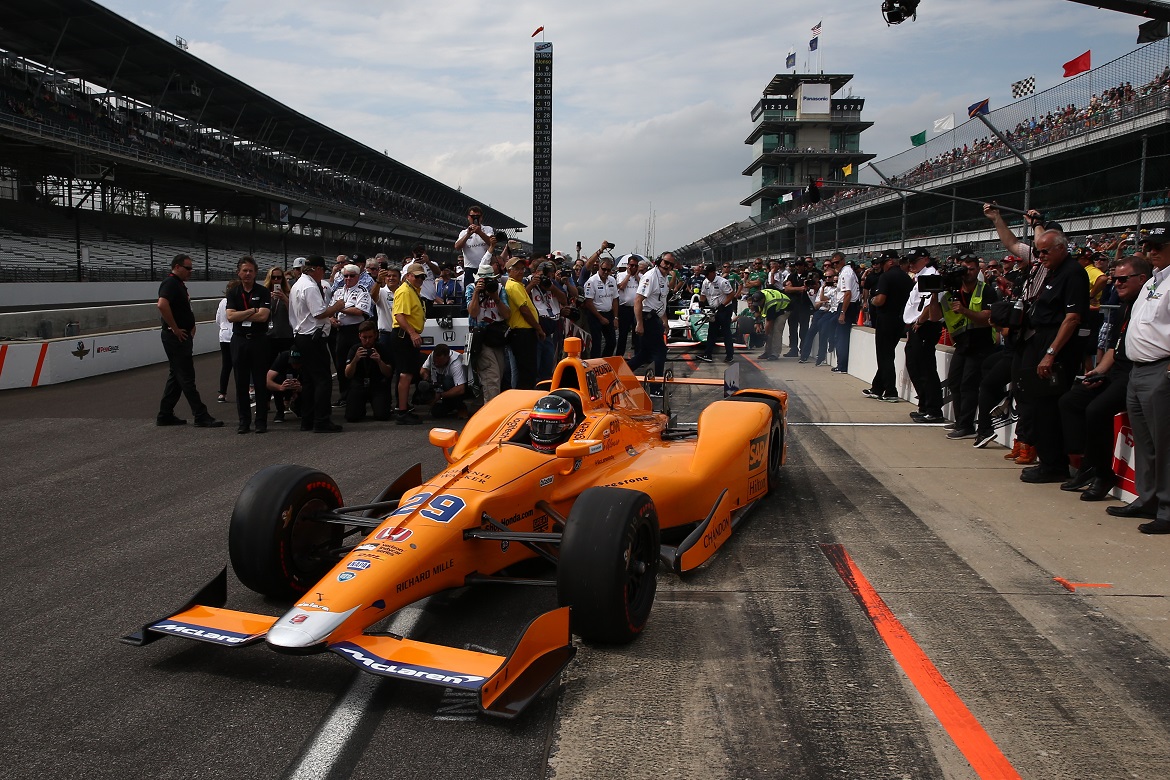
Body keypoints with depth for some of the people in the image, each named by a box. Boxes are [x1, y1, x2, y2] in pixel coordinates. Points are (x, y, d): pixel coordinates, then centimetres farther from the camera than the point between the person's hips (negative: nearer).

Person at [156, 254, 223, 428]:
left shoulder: (179, 284, 18)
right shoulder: (170, 283, -14)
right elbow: (162, 305, -30)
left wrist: (190, 326, 16)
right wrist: (175, 329, -23)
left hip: (183, 337, 10)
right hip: (176, 337, -10)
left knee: (176, 377, 14)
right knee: (187, 378, -7)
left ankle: (165, 415, 20)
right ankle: (201, 417, -6)